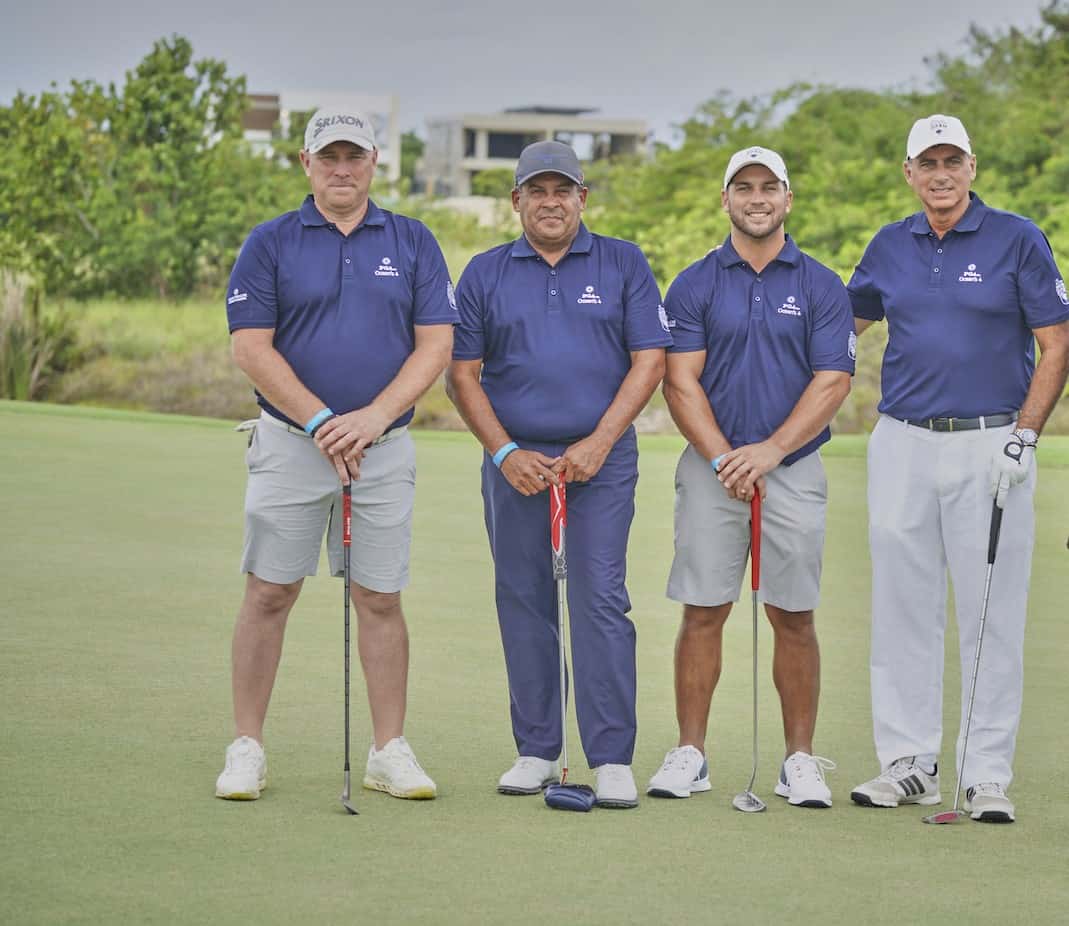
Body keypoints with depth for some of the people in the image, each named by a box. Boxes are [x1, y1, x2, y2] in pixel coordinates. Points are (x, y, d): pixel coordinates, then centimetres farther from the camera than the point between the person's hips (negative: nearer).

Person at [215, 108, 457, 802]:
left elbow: (436, 343, 0)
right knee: (269, 593, 0)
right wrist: (322, 422, -13)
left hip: (384, 447, 1)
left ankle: (391, 752, 10)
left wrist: (373, 417, -13)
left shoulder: (413, 243, 6)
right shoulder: (270, 244, 2)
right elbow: (251, 347, -5)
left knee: (381, 599, 4)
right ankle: (247, 750, 7)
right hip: (290, 444, -1)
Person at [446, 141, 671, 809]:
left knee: (601, 599, -9)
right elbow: (463, 373, 6)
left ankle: (613, 759, -8)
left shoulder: (623, 265, 5)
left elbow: (649, 360, 0)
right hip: (515, 459, 2)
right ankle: (536, 751, 14)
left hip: (601, 458, -2)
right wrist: (505, 452, -6)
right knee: (524, 602, 5)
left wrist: (598, 442, -10)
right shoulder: (486, 274, 9)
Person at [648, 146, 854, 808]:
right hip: (711, 468, 0)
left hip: (793, 468, 0)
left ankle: (801, 760, 8)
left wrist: (770, 449, -14)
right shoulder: (694, 286, 5)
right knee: (703, 612, 1)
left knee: (794, 618, 1)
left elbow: (833, 382, -3)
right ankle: (690, 754, 7)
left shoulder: (821, 288, 4)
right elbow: (681, 382, -1)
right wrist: (723, 460, -12)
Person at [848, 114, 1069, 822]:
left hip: (991, 446, -4)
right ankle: (909, 763, 14)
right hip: (903, 445, 4)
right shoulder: (890, 246, 10)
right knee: (904, 610, 6)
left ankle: (988, 775, 3)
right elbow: (845, 321, 25)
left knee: (992, 615, -2)